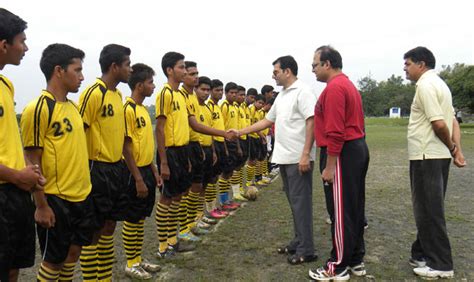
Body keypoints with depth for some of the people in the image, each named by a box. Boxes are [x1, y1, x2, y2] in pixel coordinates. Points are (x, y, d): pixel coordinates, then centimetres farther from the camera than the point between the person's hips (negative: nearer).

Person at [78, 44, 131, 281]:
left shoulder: (117, 94, 12)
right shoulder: (93, 93, -15)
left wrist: (120, 165, 17)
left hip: (117, 168, 9)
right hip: (98, 170, -8)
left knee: (110, 226, 17)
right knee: (95, 230, 3)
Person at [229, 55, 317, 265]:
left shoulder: (302, 92, -10)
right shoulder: (281, 96, 17)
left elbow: (311, 122, -18)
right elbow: (267, 121, 23)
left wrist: (306, 154, -23)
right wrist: (240, 132, 20)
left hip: (298, 158, -9)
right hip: (285, 158, 9)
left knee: (300, 201, -4)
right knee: (293, 201, 14)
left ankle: (306, 250, 4)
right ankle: (299, 241, 25)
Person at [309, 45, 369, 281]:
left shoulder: (334, 88, -15)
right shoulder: (347, 84, 18)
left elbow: (335, 133, -23)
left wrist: (329, 167, -20)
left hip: (342, 154, -11)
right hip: (357, 149, 11)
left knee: (340, 211, -1)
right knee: (354, 208, 15)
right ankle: (356, 261, 26)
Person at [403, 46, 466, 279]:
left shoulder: (426, 85, -14)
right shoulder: (438, 83, 17)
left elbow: (439, 123, -20)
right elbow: (453, 121, 12)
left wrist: (451, 147, -4)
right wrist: (457, 150, 4)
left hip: (426, 157, -10)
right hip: (437, 156, 10)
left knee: (428, 211, -1)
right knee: (429, 210, 16)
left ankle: (440, 264, 8)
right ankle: (424, 254, 27)